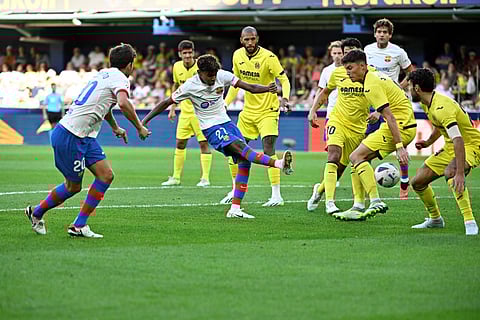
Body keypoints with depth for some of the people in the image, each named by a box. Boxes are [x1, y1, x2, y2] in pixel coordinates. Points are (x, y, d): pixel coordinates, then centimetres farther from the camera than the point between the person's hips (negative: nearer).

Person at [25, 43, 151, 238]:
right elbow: (123, 103, -31)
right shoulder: (120, 78, -10)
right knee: (73, 186, 2)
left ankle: (79, 225, 5)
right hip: (70, 136, -9)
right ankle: (37, 213, 22)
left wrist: (115, 127, 49)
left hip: (84, 137, 9)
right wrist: (139, 128, -19)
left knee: (106, 175, 2)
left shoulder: (104, 74, 18)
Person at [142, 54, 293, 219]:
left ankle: (235, 209, -8)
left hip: (226, 122, 6)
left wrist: (268, 88, -22)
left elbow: (250, 88, -3)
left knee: (244, 161, -9)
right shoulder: (190, 86, -12)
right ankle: (278, 163, -49)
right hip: (211, 129, -6)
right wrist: (145, 120, -5)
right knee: (239, 145, -30)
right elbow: (166, 103, -2)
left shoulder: (222, 76, -4)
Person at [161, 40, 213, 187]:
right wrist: (172, 108, 15)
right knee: (180, 143, 8)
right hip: (185, 111, 5)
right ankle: (176, 177, 17)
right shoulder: (177, 67, 1)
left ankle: (205, 178, 0)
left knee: (204, 143, -6)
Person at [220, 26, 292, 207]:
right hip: (248, 110, 6)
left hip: (268, 111, -6)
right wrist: (225, 104, 14)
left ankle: (277, 196, -15)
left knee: (268, 150, -18)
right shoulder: (238, 56, 1)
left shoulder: (268, 57, -17)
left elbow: (284, 80, -16)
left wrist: (284, 98, -34)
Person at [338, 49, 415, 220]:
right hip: (406, 125, 10)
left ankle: (376, 201, -23)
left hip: (401, 126, -10)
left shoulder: (372, 86, -15)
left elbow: (390, 117, -23)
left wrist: (399, 146, -27)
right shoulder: (376, 76, 15)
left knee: (356, 156, -14)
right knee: (363, 157, 11)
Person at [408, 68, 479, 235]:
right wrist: (428, 142, 16)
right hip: (449, 148, 10)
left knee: (450, 172, -40)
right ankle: (435, 219, 28)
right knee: (418, 182, 4)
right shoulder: (427, 104, 3)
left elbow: (458, 141, -39)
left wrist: (460, 173, -46)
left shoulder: (441, 108, -29)